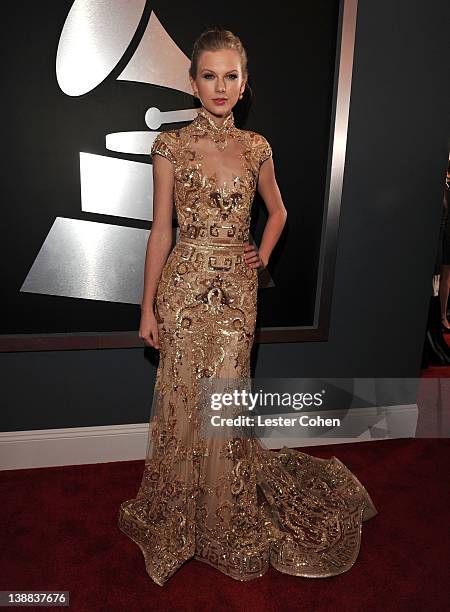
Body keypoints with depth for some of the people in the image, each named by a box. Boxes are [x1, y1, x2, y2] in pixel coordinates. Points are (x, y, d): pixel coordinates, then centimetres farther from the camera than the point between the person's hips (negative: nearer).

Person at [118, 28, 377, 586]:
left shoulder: (256, 147, 6)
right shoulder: (170, 144, 0)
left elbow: (277, 211, 21)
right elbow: (160, 230, -1)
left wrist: (263, 256, 4)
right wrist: (148, 306, -2)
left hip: (236, 289, 1)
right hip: (184, 285, -1)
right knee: (183, 400, 7)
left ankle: (229, 522, 34)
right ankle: (180, 521, 34)